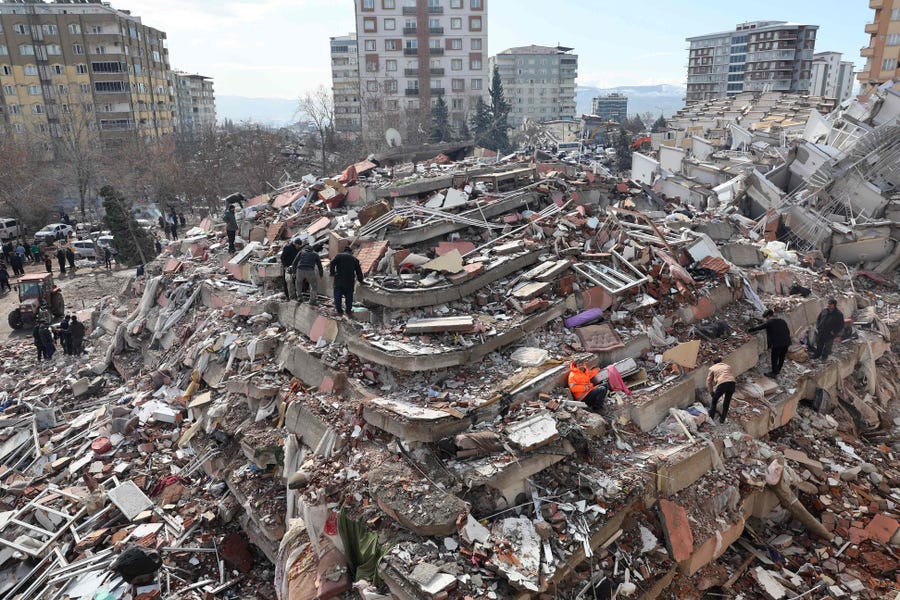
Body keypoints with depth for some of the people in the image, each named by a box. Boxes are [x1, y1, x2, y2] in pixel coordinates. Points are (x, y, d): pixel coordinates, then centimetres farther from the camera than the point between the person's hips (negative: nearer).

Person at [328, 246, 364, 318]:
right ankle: (349, 311, 17)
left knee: (338, 296, 8)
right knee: (349, 296, 13)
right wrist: (361, 280, 27)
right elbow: (358, 271, 16)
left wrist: (332, 274, 0)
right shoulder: (355, 259, 13)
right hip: (349, 281, 2)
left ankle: (339, 311, 11)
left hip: (339, 280, -1)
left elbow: (332, 264, -8)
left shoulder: (339, 256, 6)